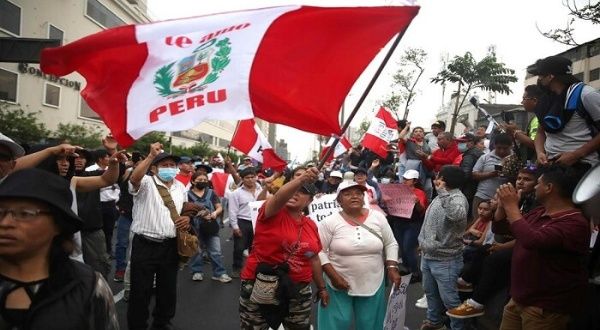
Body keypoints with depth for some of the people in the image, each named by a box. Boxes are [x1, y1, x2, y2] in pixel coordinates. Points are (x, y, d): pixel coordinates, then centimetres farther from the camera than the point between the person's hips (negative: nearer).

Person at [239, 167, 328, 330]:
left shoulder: (311, 225, 4)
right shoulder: (272, 213, -11)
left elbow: (314, 259, 15)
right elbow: (278, 197, -35)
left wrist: (321, 288, 19)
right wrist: (301, 178, -49)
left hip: (298, 290, 5)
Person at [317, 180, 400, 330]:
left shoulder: (378, 218, -1)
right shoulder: (330, 222, -10)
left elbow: (390, 244, 8)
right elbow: (319, 251, -9)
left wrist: (392, 267, -3)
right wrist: (333, 276, -15)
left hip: (373, 284, 3)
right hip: (339, 285, -2)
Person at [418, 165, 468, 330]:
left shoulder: (458, 197, -20)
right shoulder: (441, 196, 10)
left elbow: (457, 215, -45)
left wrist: (442, 192, -42)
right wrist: (423, 243, 21)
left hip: (445, 260, -10)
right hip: (428, 256, 10)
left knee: (449, 298, 2)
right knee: (430, 292, 24)